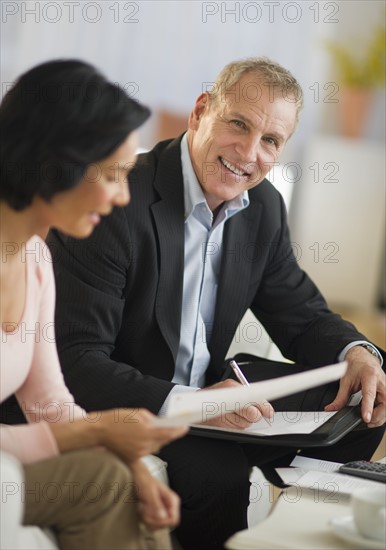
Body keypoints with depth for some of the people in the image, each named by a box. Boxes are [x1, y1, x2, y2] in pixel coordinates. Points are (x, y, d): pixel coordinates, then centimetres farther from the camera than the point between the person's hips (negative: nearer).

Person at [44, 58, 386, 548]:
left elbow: (303, 316, 11)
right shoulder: (113, 203, -23)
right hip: (112, 410, -7)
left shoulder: (263, 207, 2)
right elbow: (75, 359, -26)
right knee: (216, 469, -33)